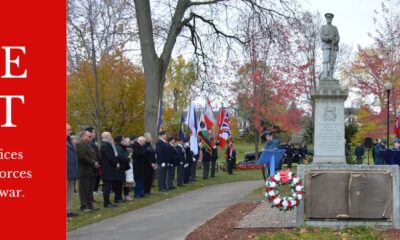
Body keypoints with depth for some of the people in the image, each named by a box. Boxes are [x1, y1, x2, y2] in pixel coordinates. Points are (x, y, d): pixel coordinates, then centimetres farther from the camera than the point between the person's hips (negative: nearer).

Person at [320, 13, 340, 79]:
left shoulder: (335, 28, 16)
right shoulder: (323, 27, 7)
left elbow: (338, 38, 4)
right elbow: (322, 37, -7)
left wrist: (335, 41, -20)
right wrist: (329, 37, -26)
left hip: (334, 47, 3)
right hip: (326, 47, -3)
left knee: (332, 62, -2)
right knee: (326, 61, -17)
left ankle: (330, 77, -2)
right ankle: (324, 77, -21)